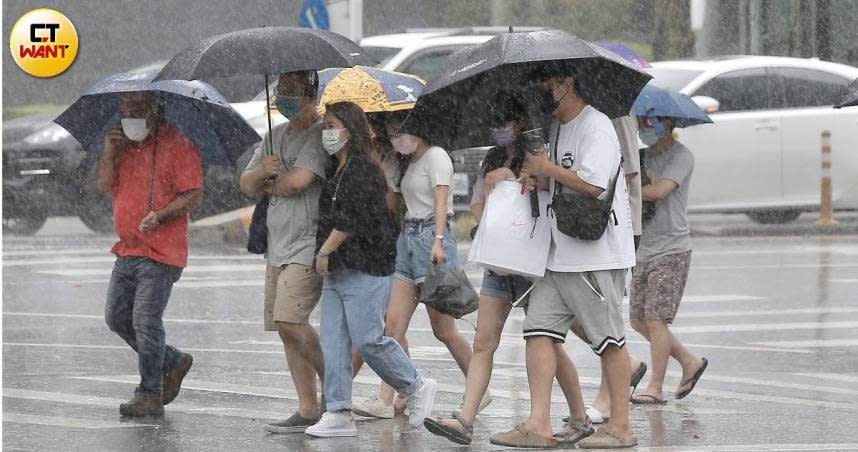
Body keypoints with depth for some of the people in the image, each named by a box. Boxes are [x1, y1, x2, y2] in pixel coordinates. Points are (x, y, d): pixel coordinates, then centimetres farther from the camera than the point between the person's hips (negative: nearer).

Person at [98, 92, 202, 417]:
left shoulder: (177, 146, -9)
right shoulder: (122, 144, 13)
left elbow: (194, 195, -13)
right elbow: (104, 186, 8)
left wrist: (161, 215, -26)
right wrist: (108, 154, -7)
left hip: (160, 252, -8)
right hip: (127, 251, 8)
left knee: (145, 321, -10)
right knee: (117, 317, 12)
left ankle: (150, 396, -3)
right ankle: (173, 362, 27)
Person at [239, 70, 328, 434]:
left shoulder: (322, 135, -9)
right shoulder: (275, 137, 18)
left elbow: (297, 181, -20)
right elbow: (246, 185, 13)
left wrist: (268, 185, 1)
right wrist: (262, 171, -10)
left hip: (308, 244, -8)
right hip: (277, 246, 8)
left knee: (289, 321, -20)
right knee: (286, 328, 5)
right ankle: (308, 410, 7)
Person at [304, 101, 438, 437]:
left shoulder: (363, 169, -12)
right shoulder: (339, 170, 18)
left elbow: (351, 219, -19)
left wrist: (325, 251, -16)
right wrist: (325, 253, 15)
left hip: (364, 270, -10)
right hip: (336, 271, 10)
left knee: (367, 339, -9)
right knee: (333, 342, 2)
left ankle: (417, 387, 10)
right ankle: (339, 414, 1)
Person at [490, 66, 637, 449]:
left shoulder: (595, 127, -12)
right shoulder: (555, 129, 17)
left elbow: (592, 184, -24)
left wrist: (549, 169, -12)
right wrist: (535, 176, 9)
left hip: (595, 255, -9)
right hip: (558, 254, 9)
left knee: (609, 338, -2)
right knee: (539, 330, 1)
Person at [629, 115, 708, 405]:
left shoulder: (680, 156, -9)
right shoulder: (641, 156, 15)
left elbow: (659, 191, -22)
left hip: (671, 252, -8)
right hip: (643, 251, 8)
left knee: (655, 319, -11)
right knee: (639, 321, 8)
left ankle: (655, 388, -6)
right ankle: (690, 363, 23)